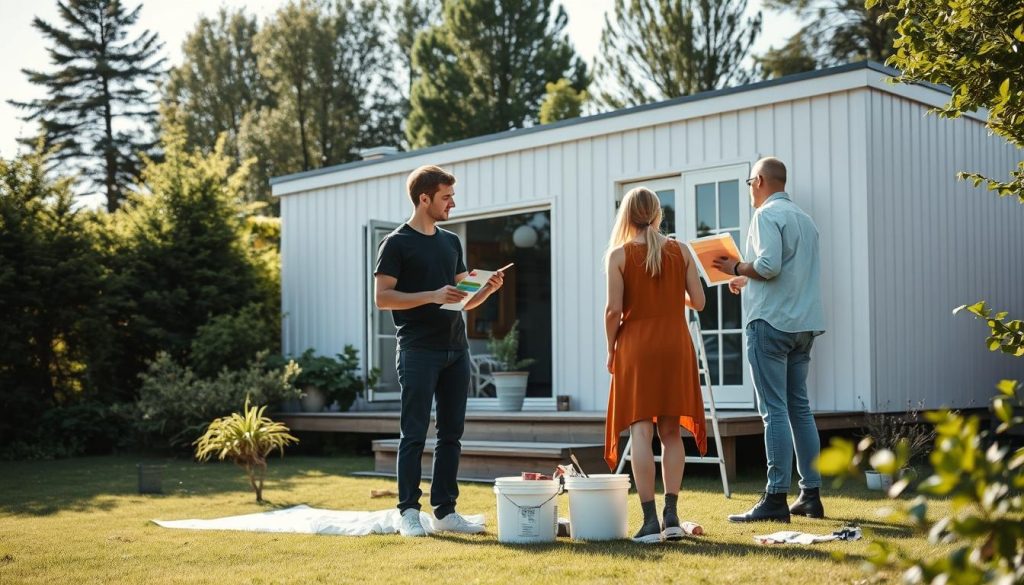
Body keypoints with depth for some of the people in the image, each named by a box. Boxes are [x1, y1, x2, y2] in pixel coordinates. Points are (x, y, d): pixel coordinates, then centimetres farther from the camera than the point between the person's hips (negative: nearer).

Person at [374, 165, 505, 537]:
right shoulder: (397, 243, -2)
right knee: (414, 433, -4)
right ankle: (409, 511, 1)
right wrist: (431, 296, -18)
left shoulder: (451, 243, 18)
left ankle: (445, 510, 13)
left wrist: (487, 289, 1)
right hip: (418, 350, -7)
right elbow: (382, 297, -10)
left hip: (455, 350, 7)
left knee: (451, 433, 7)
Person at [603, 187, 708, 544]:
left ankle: (650, 521, -8)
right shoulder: (680, 251, 4)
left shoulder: (619, 254, -3)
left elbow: (614, 309, -8)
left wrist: (611, 349, 5)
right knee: (671, 432, 9)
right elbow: (698, 301, 4)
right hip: (675, 346, 3)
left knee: (641, 432, -3)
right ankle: (671, 517, 6)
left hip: (636, 346, -3)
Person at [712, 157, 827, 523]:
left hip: (771, 322, -8)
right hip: (803, 324, 8)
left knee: (774, 410, -9)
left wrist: (737, 268, -3)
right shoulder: (805, 219, 19)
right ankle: (811, 495, 12)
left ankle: (776, 498, -9)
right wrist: (749, 282, 24)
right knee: (799, 408, 11)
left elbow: (769, 265, -20)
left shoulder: (767, 214, -7)